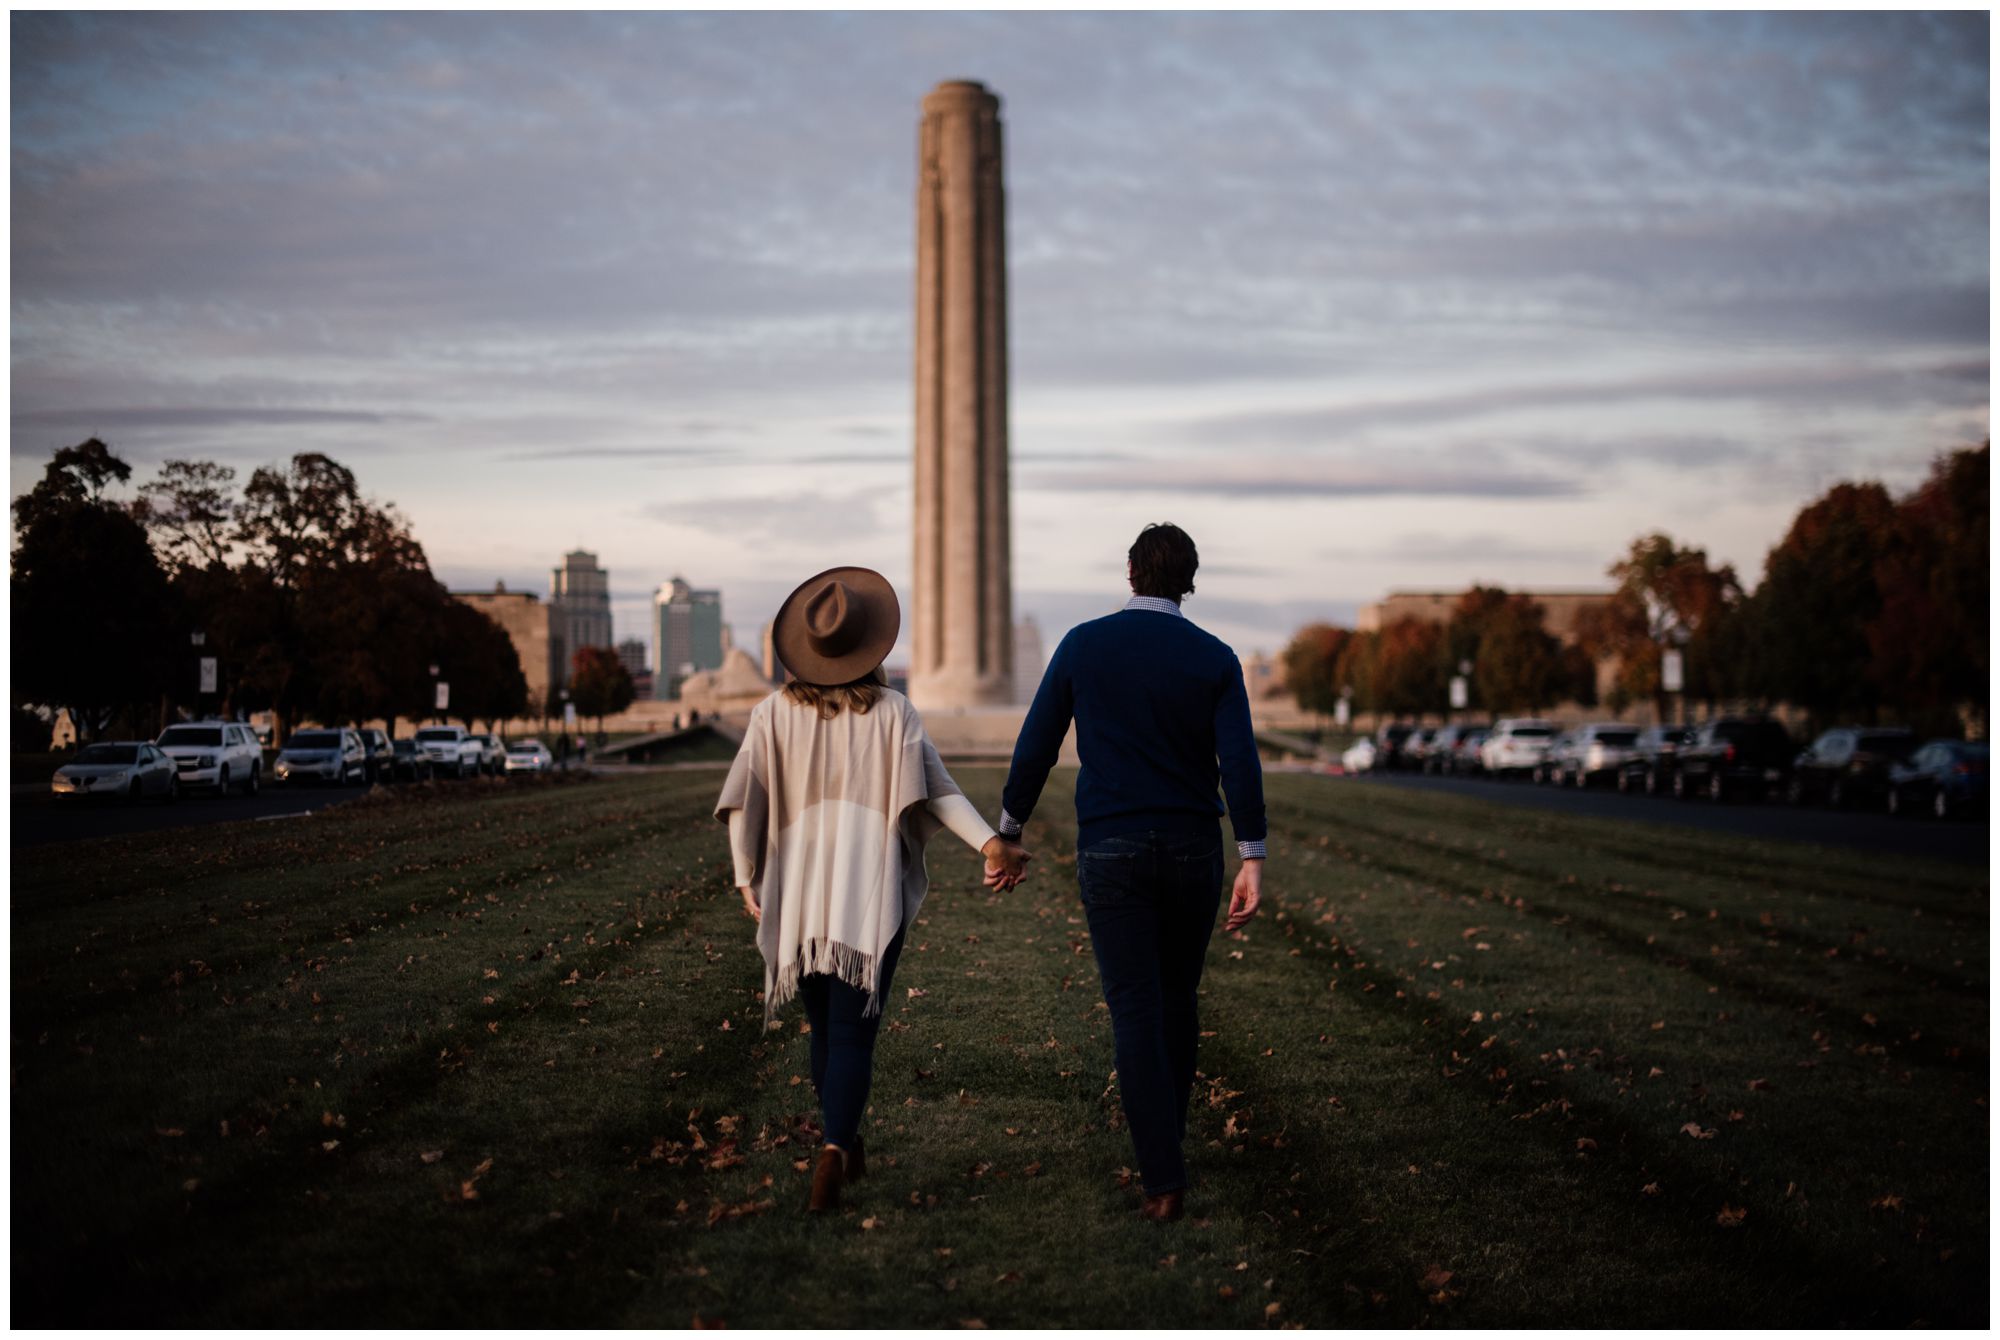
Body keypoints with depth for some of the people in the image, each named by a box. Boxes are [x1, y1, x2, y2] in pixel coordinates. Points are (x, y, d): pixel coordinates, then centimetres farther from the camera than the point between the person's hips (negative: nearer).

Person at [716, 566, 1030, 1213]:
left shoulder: (775, 712, 1)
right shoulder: (892, 710, -1)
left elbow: (742, 801, -1)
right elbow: (937, 789, -10)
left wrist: (747, 878, 8)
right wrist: (990, 842, -13)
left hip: (798, 898, 2)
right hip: (872, 900, -2)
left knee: (825, 1028, 18)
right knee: (852, 1032, -2)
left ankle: (847, 1149, 29)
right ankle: (835, 1146, -22)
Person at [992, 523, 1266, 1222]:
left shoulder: (1083, 645, 0)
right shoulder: (1214, 658, 0)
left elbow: (1034, 748, 0)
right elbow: (1239, 761, -10)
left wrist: (1007, 836, 9)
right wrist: (1252, 861, -9)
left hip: (1110, 851, -1)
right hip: (1192, 850, 2)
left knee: (1135, 1012, -1)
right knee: (1178, 1000, 19)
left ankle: (1164, 1178, -7)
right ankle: (1167, 1138, 33)